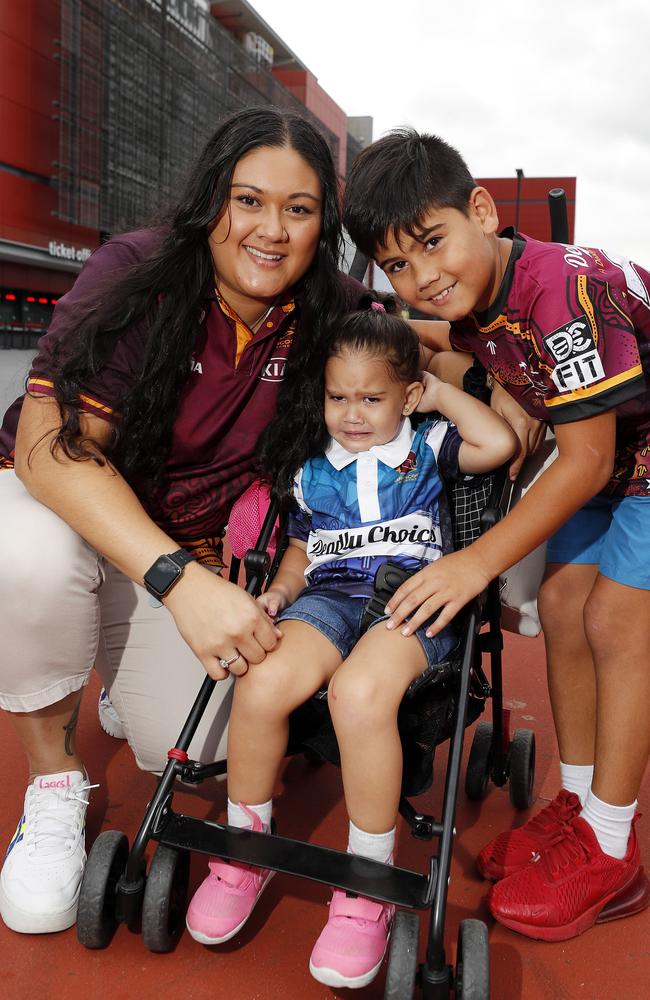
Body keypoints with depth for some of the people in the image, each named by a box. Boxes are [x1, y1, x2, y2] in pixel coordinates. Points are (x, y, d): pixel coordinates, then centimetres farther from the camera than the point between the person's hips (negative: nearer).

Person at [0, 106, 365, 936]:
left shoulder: (326, 318, -11)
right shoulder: (137, 274, -24)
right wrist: (180, 580, -42)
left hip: (189, 548, 4)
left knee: (195, 751, -8)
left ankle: (120, 670, 29)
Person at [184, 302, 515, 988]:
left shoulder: (426, 448, 14)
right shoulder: (311, 469, 22)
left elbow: (499, 443, -3)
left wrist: (442, 393, 8)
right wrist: (280, 589, 8)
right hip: (329, 596, 3)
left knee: (360, 692, -38)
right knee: (263, 683, -30)